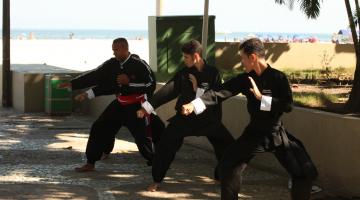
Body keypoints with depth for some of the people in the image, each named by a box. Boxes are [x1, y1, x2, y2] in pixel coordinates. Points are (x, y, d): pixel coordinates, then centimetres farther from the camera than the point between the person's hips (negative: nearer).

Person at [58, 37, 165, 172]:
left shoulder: (139, 65, -18)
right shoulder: (112, 64, -2)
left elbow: (151, 85, -18)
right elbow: (95, 76, -1)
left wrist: (129, 82, -25)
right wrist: (72, 84, -5)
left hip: (136, 107, -6)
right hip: (119, 105, 6)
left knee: (143, 137, -5)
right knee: (99, 128, 3)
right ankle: (90, 163, 11)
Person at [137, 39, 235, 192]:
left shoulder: (213, 73, -9)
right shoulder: (184, 73, -4)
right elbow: (168, 90, -10)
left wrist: (198, 88, -18)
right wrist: (148, 106, -17)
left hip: (208, 118, -1)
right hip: (184, 117, 1)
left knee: (228, 146, -2)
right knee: (165, 146, -8)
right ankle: (157, 180, 8)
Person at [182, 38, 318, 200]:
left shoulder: (278, 78, -14)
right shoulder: (245, 79, -4)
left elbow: (288, 105, -22)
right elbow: (220, 92, -13)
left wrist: (261, 97, -25)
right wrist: (194, 105, -24)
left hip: (277, 134, -3)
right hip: (254, 133, 3)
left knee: (306, 173, -8)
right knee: (228, 166, 4)